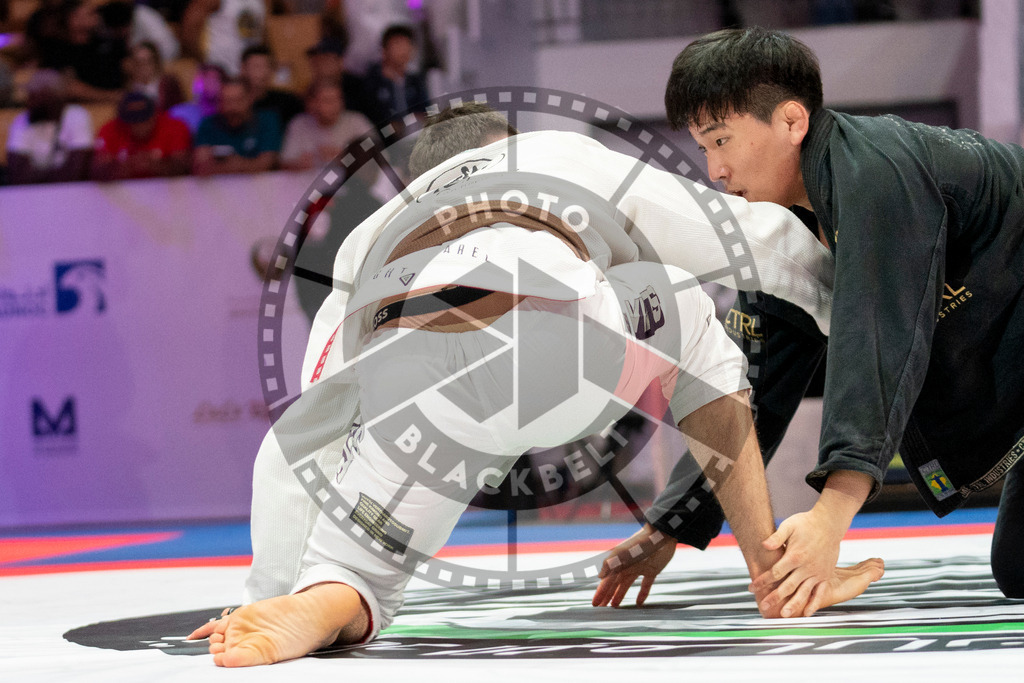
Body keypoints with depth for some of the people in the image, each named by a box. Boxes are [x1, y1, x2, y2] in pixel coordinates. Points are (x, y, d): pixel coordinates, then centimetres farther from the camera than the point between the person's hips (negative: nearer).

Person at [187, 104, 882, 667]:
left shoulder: (370, 239, 44)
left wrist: (276, 595, 45)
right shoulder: (564, 155, 41)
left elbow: (304, 448, 41)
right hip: (560, 346, 0)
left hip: (409, 384, 0)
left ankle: (323, 604, -22)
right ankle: (773, 567, 25)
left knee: (351, 585, 16)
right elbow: (762, 236, 45)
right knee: (683, 313, 34)